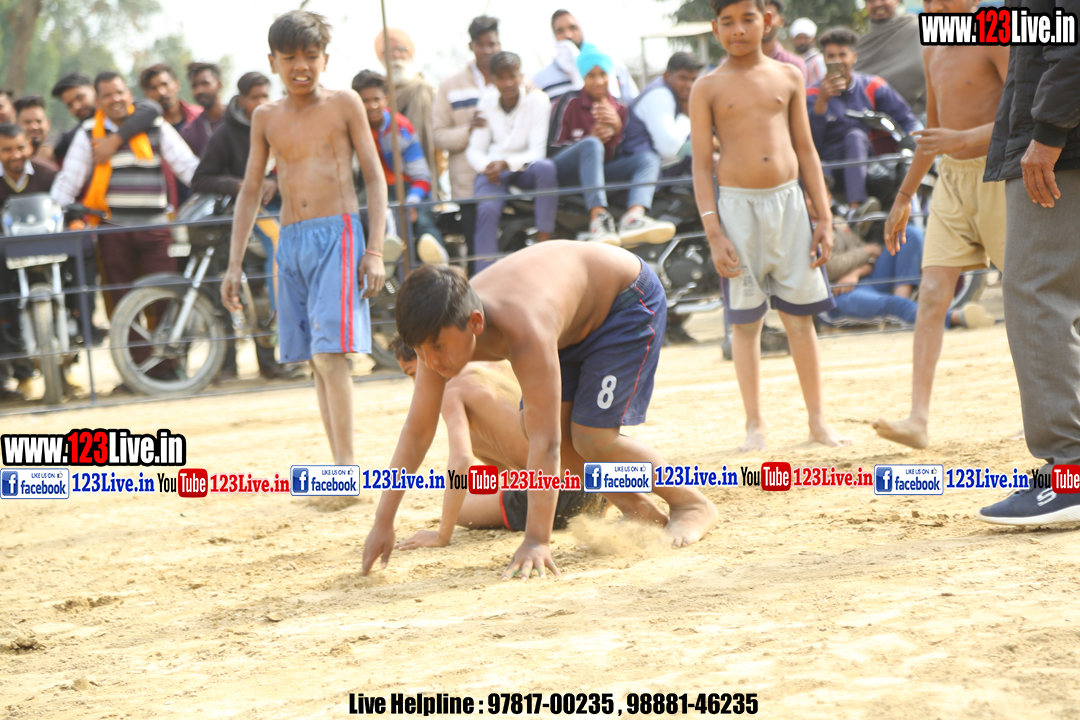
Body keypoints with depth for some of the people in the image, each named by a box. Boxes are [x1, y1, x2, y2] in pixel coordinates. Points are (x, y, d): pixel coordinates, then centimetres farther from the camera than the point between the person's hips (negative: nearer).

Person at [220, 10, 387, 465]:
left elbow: (374, 176, 1)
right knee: (316, 361, 5)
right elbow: (251, 191, 16)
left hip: (338, 236, -5)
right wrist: (234, 265, 12)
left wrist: (375, 251, -7)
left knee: (329, 354, -16)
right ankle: (339, 471, 8)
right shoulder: (266, 118, 11)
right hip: (290, 241, 5)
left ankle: (347, 468, -15)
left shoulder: (344, 104, 1)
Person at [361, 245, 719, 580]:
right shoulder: (443, 329, -23)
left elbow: (545, 443, -44)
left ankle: (693, 504, 5)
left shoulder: (524, 333, -44)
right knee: (544, 424, -5)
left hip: (629, 298, -7)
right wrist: (383, 523, -15)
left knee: (591, 437, -17)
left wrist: (536, 540, -45)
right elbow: (417, 431, -14)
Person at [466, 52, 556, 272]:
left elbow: (537, 152, -13)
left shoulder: (537, 101, -7)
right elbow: (475, 149, 3)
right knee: (487, 209, -30)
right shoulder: (487, 101, 3)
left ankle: (543, 244, -33)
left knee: (546, 168, -37)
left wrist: (506, 163, -29)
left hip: (525, 167, -1)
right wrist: (487, 167, -20)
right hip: (493, 168, 1)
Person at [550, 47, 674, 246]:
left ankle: (634, 216, -50)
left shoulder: (618, 109, 15)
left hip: (600, 173, 5)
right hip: (567, 173, -5)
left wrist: (617, 129, -9)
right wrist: (592, 137, -17)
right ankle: (598, 217, -55)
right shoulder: (570, 104, 2)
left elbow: (619, 154, 12)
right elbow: (557, 149, -2)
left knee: (649, 158, -17)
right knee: (591, 144, -35)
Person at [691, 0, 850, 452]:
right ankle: (755, 425, 9)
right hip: (737, 206, -2)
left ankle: (817, 420, 11)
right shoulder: (708, 88, 1)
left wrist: (824, 218, 6)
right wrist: (713, 233, -9)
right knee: (745, 320, 1)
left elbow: (806, 150, 11)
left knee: (800, 315, 4)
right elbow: (701, 164, -1)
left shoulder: (788, 77, 8)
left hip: (788, 200, 2)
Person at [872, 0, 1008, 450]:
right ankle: (919, 420, -14)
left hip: (996, 174, -7)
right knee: (932, 296, -7)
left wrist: (963, 138, -31)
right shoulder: (934, 51, 13)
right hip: (951, 179, 7)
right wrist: (904, 198, 26)